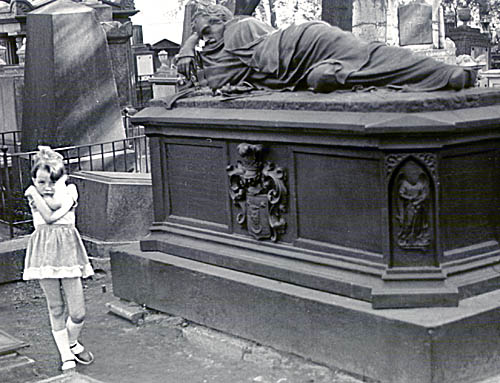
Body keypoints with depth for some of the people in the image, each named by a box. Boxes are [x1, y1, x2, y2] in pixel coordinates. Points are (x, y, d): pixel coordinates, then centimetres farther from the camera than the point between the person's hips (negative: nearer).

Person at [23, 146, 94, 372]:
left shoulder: (69, 190, 5)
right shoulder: (32, 193, 4)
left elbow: (59, 209, -14)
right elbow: (48, 215, -11)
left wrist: (59, 182, -6)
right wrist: (37, 189, -6)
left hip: (67, 249, 0)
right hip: (44, 252, 0)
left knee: (78, 313, -2)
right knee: (55, 309, 7)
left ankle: (72, 343, 29)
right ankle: (66, 356, 22)